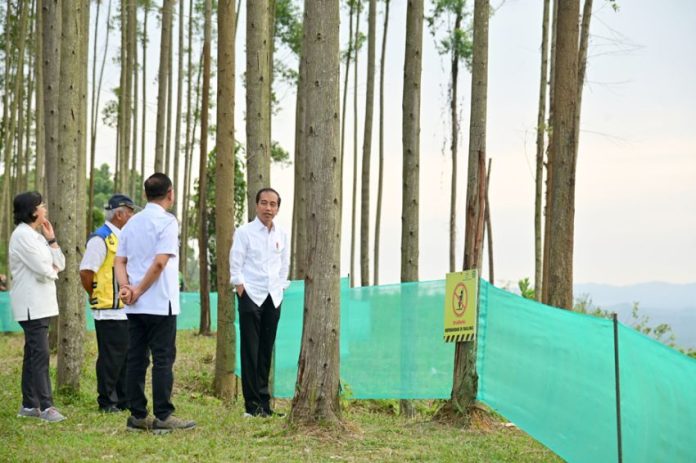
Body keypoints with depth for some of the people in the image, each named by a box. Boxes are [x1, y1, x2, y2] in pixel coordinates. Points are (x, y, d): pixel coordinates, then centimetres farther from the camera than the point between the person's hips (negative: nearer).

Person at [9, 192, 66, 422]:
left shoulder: (36, 235, 16)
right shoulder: (22, 235, -13)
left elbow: (59, 264, 14)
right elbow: (42, 269, -19)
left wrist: (51, 239, 5)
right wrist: (53, 272, 1)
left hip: (41, 304, 10)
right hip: (32, 304, -10)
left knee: (33, 354, 11)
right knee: (40, 354, -13)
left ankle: (29, 405, 16)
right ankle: (46, 406, -15)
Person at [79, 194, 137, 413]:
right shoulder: (101, 239, -13)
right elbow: (86, 272, -17)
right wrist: (96, 296, -6)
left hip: (126, 310, 9)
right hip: (109, 311, -9)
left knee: (127, 355, 12)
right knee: (110, 357, -4)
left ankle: (124, 400, 20)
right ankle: (106, 401, 4)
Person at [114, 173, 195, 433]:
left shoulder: (132, 223, 13)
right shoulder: (167, 222, -9)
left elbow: (119, 261, 8)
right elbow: (160, 262, -17)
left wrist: (126, 287, -4)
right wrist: (139, 290, -10)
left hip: (135, 305, 7)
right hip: (160, 304, -7)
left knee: (136, 359, 7)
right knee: (163, 359, -2)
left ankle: (137, 416, 9)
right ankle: (163, 417, -2)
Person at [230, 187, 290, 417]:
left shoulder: (282, 235, 10)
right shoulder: (244, 232, -2)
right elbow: (235, 266, -2)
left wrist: (280, 290, 9)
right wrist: (241, 290, -9)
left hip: (273, 298, 4)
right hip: (250, 295, -4)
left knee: (266, 351, 5)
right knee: (250, 351, -4)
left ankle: (264, 402, 9)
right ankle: (252, 404, -2)